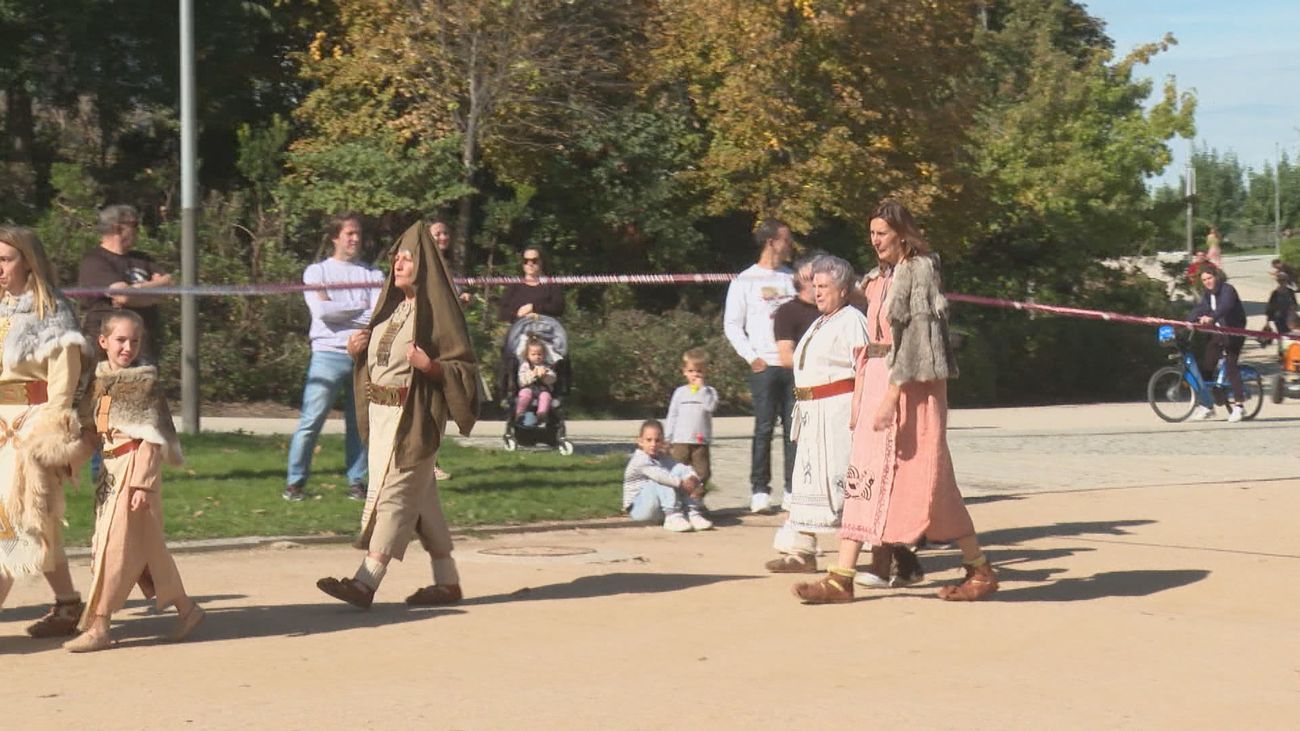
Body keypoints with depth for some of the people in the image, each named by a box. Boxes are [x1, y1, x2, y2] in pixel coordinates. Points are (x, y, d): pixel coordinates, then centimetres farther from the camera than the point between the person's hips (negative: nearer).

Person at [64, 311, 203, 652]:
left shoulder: (145, 382, -8)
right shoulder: (99, 380, 11)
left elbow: (150, 438, -12)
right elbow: (90, 428, 19)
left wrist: (142, 483, -17)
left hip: (134, 466, -7)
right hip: (110, 468, 7)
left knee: (115, 544, -7)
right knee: (147, 547, 11)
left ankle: (98, 626, -4)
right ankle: (186, 608, 22)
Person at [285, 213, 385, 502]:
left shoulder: (373, 275, 13)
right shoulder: (317, 271, 8)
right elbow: (322, 310, -9)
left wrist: (340, 312, -11)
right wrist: (361, 308, -2)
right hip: (329, 354, -3)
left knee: (360, 422, 5)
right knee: (311, 421, -6)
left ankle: (357, 481, 12)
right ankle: (295, 482, 0)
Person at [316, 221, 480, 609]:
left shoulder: (437, 309, -9)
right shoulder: (393, 306, 14)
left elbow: (464, 367, -11)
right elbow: (377, 358, 22)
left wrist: (429, 366, -28)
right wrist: (356, 349, 2)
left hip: (414, 417, -8)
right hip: (381, 413, 8)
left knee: (393, 495, -10)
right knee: (420, 500, 12)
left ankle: (365, 584, -13)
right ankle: (447, 581, 19)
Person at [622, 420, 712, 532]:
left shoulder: (663, 459, 10)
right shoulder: (640, 460, -15)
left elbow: (684, 468, -6)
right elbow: (658, 474, -32)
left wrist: (693, 478, -28)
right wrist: (681, 483, -37)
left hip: (659, 511, 7)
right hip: (638, 509, -7)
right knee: (662, 481, -30)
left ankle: (694, 515, -18)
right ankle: (673, 517, -37)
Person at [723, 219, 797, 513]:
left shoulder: (793, 277, 14)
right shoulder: (745, 281, 2)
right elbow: (732, 325, 1)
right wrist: (752, 357, -8)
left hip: (795, 364, 4)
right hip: (764, 366, -3)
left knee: (794, 428, 1)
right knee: (764, 428, -3)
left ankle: (794, 488, 5)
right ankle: (759, 490, 2)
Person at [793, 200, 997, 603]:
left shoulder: (920, 271, -10)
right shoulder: (880, 279, 15)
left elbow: (916, 336, -17)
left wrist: (891, 396, -22)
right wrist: (858, 396, 15)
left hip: (910, 385, -8)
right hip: (877, 381, 8)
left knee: (928, 480, -3)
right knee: (863, 476, 2)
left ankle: (980, 570, 10)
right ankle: (841, 578, 0)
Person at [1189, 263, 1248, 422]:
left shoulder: (1228, 290, -16)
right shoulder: (1208, 295, 8)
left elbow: (1225, 306, -35)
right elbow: (1199, 309, 0)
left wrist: (1211, 318, -52)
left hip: (1234, 333, -8)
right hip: (1218, 334, 8)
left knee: (1230, 366, -16)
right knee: (1206, 365, 1)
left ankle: (1238, 404, -12)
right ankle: (1207, 405, 7)